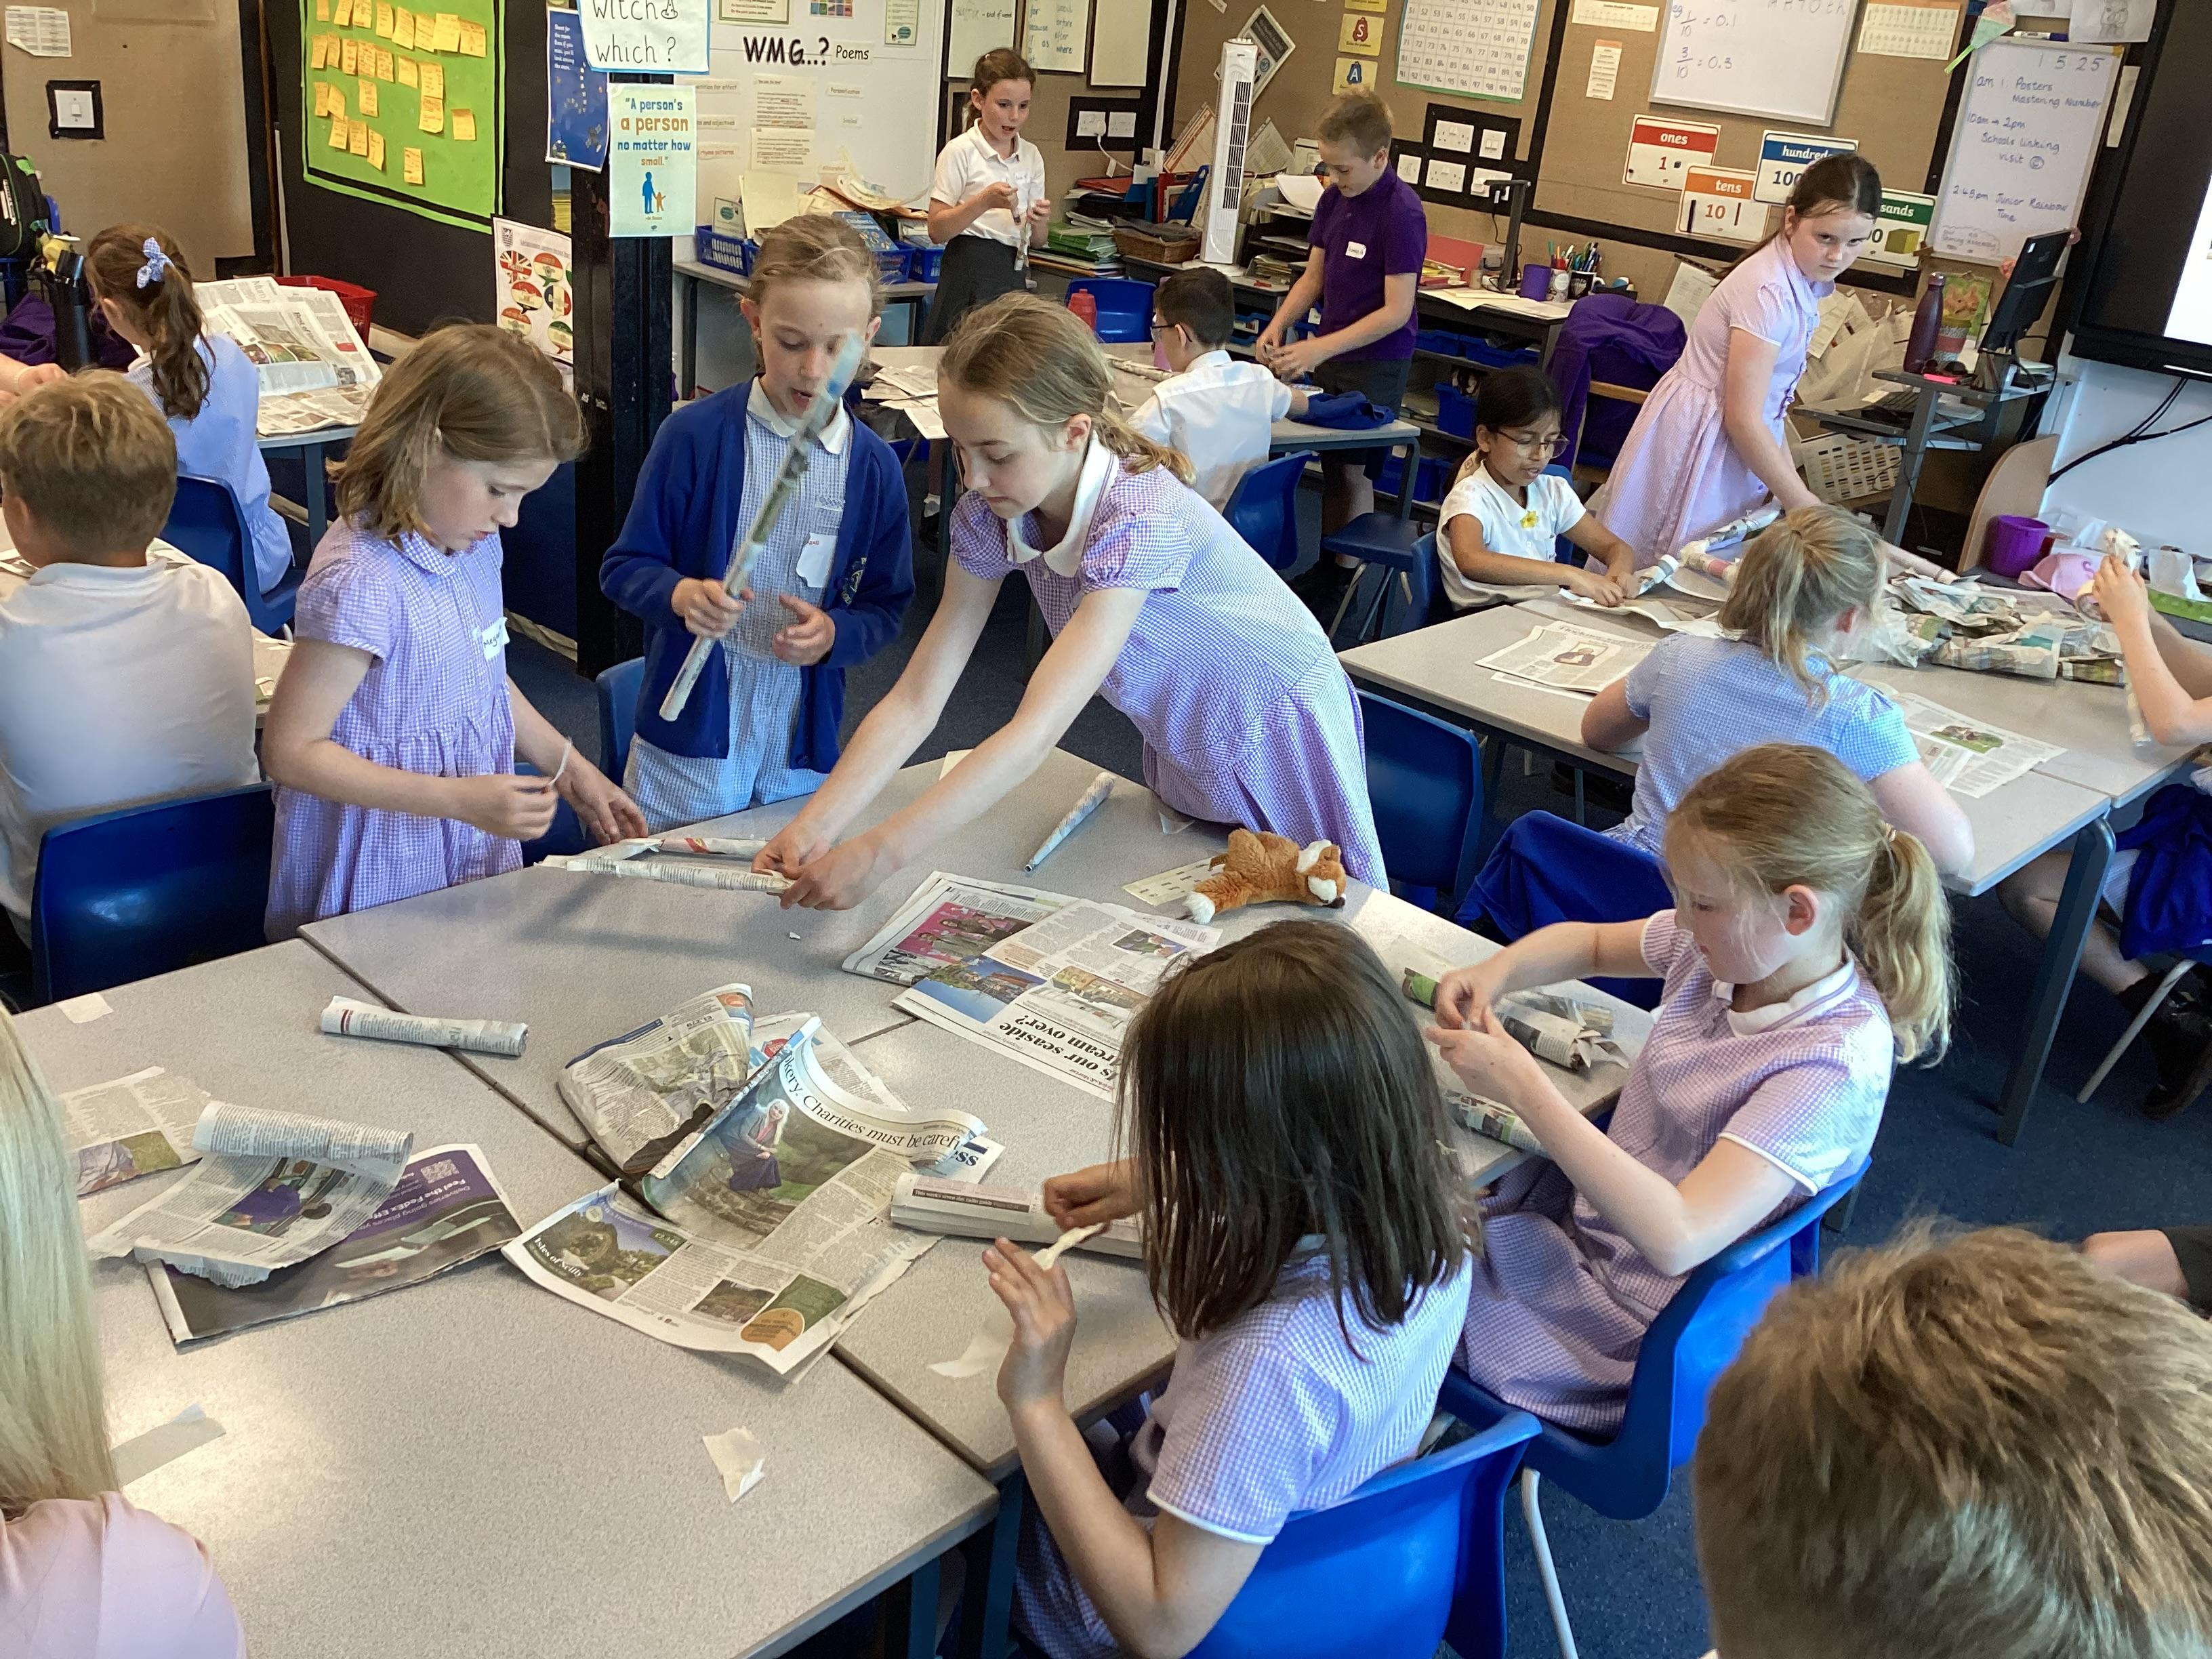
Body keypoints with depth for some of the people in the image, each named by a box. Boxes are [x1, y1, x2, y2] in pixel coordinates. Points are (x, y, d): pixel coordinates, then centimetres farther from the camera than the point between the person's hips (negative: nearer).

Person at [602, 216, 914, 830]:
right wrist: (681, 595, -22)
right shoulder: (694, 434, -8)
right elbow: (623, 567, -2)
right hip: (688, 740, -2)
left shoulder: (874, 467, -1)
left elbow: (886, 607, 7)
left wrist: (835, 633, -14)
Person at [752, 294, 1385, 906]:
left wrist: (877, 855, -49)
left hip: (1276, 740, -5)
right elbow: (915, 702, -18)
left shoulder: (1140, 522, -39)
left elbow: (1036, 732, -45)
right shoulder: (990, 516, -17)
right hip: (1180, 749, 5)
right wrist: (815, 826, -31)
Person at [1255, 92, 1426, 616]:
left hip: (1375, 365, -7)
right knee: (1332, 466, 14)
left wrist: (1319, 348, -23)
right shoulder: (1335, 198, 4)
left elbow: (1396, 311, -20)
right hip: (1331, 356, 7)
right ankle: (1326, 569, 25)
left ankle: (1345, 579, 7)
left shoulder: (1402, 212, -18)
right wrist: (1279, 325, -5)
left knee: (1352, 470, -3)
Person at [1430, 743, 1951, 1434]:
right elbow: (1589, 942, 13)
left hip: (1632, 1317, -7)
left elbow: (1676, 1237, -38)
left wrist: (1524, 1089, -37)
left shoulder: (1835, 1061, -31)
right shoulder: (1735, 944, -9)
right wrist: (1494, 974, -9)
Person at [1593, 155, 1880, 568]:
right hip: (1700, 438, -9)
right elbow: (1743, 418, -23)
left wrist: (1789, 477, 6)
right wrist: (1807, 507, -18)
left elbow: (1766, 402, 10)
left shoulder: (1802, 282, 4)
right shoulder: (1770, 293, -23)